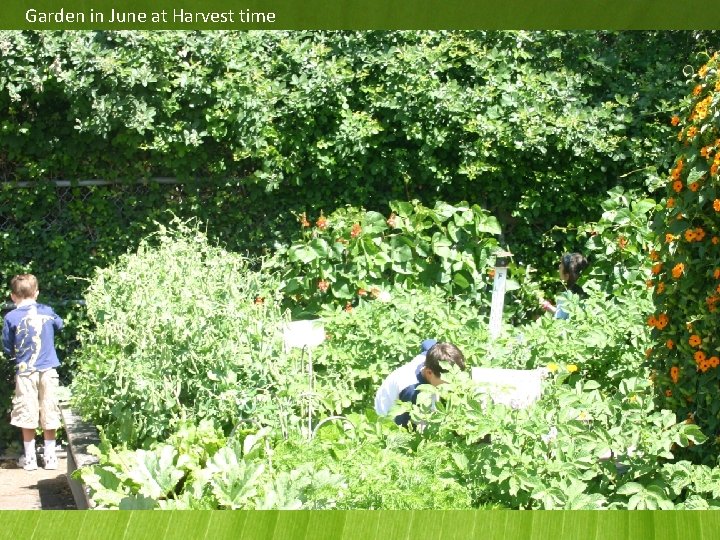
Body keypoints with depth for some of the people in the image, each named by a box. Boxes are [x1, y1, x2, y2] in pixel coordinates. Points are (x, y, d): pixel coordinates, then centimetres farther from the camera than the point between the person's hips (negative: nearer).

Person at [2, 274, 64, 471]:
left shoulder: (11, 318, -7)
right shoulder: (47, 312, 1)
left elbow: (7, 349, 1)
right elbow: (59, 324, 23)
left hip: (25, 371, -2)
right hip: (48, 370, 2)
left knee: (27, 417, 5)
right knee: (49, 415, 8)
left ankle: (30, 458, 10)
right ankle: (50, 457, 13)